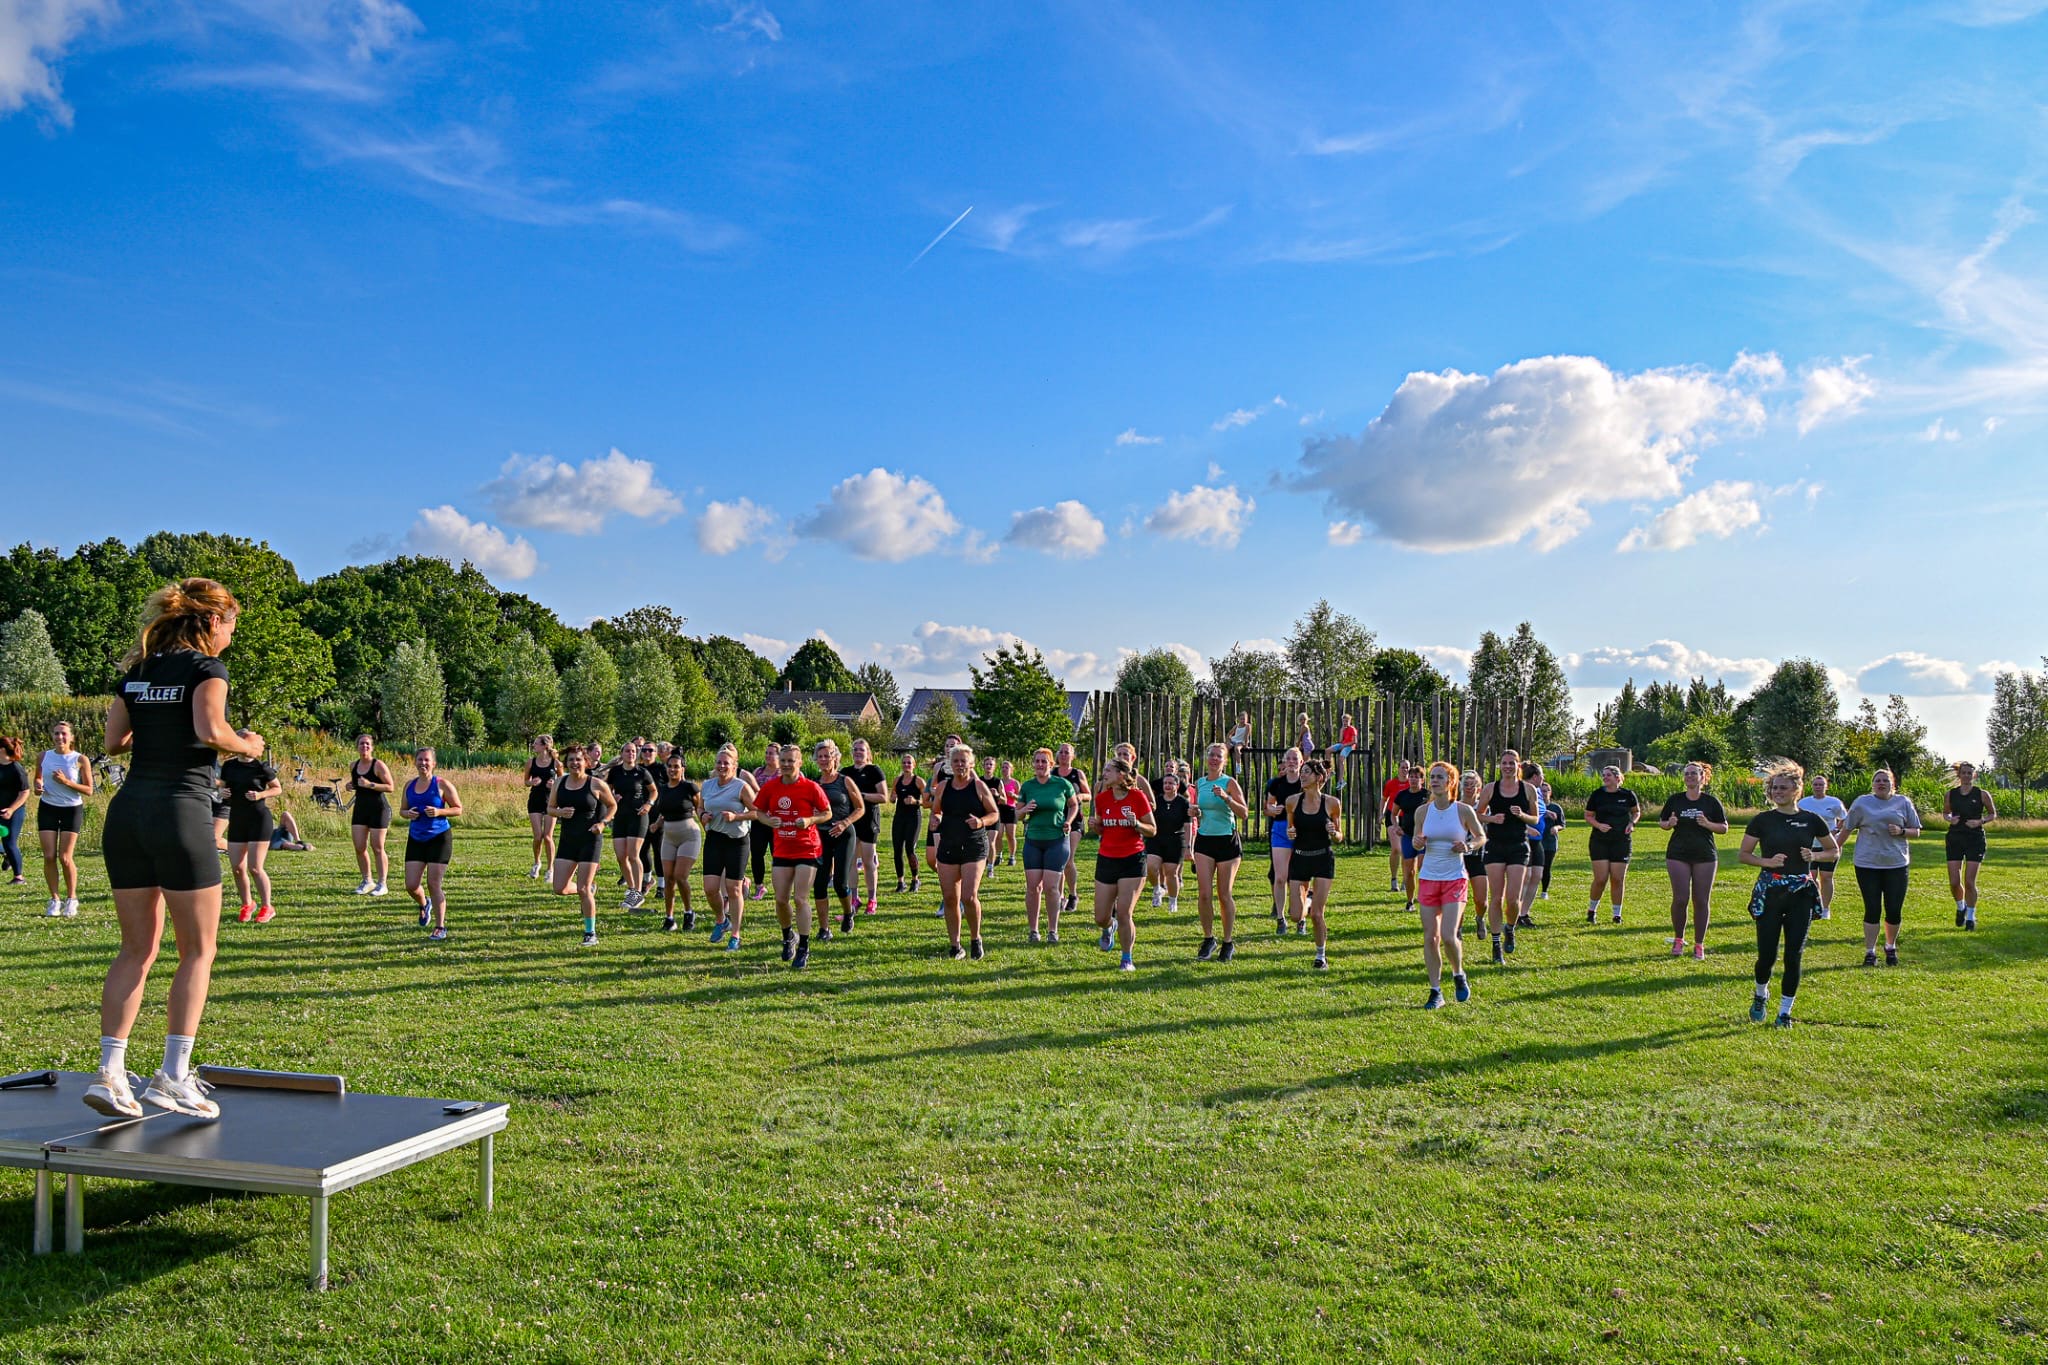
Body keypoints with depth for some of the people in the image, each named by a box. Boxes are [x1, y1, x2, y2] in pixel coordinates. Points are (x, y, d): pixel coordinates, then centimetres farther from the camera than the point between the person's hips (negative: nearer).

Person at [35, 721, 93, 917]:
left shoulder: (80, 760, -6)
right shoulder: (44, 756, 3)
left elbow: (89, 790, -7)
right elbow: (38, 777, 19)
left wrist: (66, 782, -20)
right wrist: (38, 786, -4)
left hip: (72, 809, -3)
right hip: (47, 808, 3)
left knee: (65, 857, -5)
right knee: (49, 856, -4)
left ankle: (71, 898, 12)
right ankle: (55, 899, 8)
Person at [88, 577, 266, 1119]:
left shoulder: (137, 670, 15)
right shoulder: (206, 667, -4)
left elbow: (113, 742, 12)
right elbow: (210, 730, -20)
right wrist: (246, 746, -1)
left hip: (127, 811, 7)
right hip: (181, 812, -7)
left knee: (136, 948, 12)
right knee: (197, 951, 3)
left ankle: (109, 1073, 5)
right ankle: (173, 1076, -1)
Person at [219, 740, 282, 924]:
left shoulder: (261, 767, -7)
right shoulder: (228, 765, 5)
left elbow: (278, 788, 1)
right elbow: (222, 785, 18)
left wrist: (260, 794, -16)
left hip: (259, 819, -5)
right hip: (236, 819, 5)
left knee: (254, 867, -9)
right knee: (237, 868, 4)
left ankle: (267, 907, 5)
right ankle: (247, 904, 25)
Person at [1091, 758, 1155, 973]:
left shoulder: (1137, 796, -8)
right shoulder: (1102, 798, 2)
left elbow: (1152, 829, -3)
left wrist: (1136, 824, -22)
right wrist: (1095, 825, -8)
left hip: (1132, 860, -4)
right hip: (1106, 859, 4)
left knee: (1124, 913, -11)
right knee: (1101, 918, 4)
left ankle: (1127, 959, 8)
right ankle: (1108, 929, 41)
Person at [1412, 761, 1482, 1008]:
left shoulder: (1464, 810, -5)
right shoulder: (1424, 811, 3)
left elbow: (1481, 837, 8)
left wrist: (1469, 846, -13)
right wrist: (1418, 841, -8)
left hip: (1455, 879, -3)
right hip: (1428, 878, 3)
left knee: (1448, 936, -12)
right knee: (1430, 938, 2)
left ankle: (1459, 975, 18)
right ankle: (1436, 992, 11)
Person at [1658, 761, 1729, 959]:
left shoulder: (1711, 801, 2)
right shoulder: (1674, 799, 5)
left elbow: (1724, 828, 5)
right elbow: (1662, 821, 14)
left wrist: (1707, 824, -13)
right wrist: (1670, 823, -9)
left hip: (1705, 856, 0)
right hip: (1678, 854, 0)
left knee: (1702, 901, 1)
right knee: (1680, 899, -5)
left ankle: (1699, 944, 12)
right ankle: (1678, 939, 15)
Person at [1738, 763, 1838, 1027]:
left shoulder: (1811, 820, 2)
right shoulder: (1762, 820, -1)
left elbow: (1834, 850, 14)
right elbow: (1744, 854, 3)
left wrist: (1815, 856, -6)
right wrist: (1767, 862, -15)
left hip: (1801, 894, 1)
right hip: (1769, 893, -1)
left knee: (1793, 955, 0)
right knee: (1767, 954, -2)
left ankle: (1785, 1012, 14)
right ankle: (1761, 995, 29)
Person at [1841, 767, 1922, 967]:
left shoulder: (1903, 802, 6)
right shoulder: (1862, 802, 2)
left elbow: (1916, 832, 9)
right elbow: (1847, 828, 8)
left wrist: (1901, 831, -10)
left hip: (1896, 863, 1)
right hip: (1867, 863, -1)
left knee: (1894, 911, 3)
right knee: (1872, 910, 0)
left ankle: (1891, 948, 26)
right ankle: (1870, 952, 10)